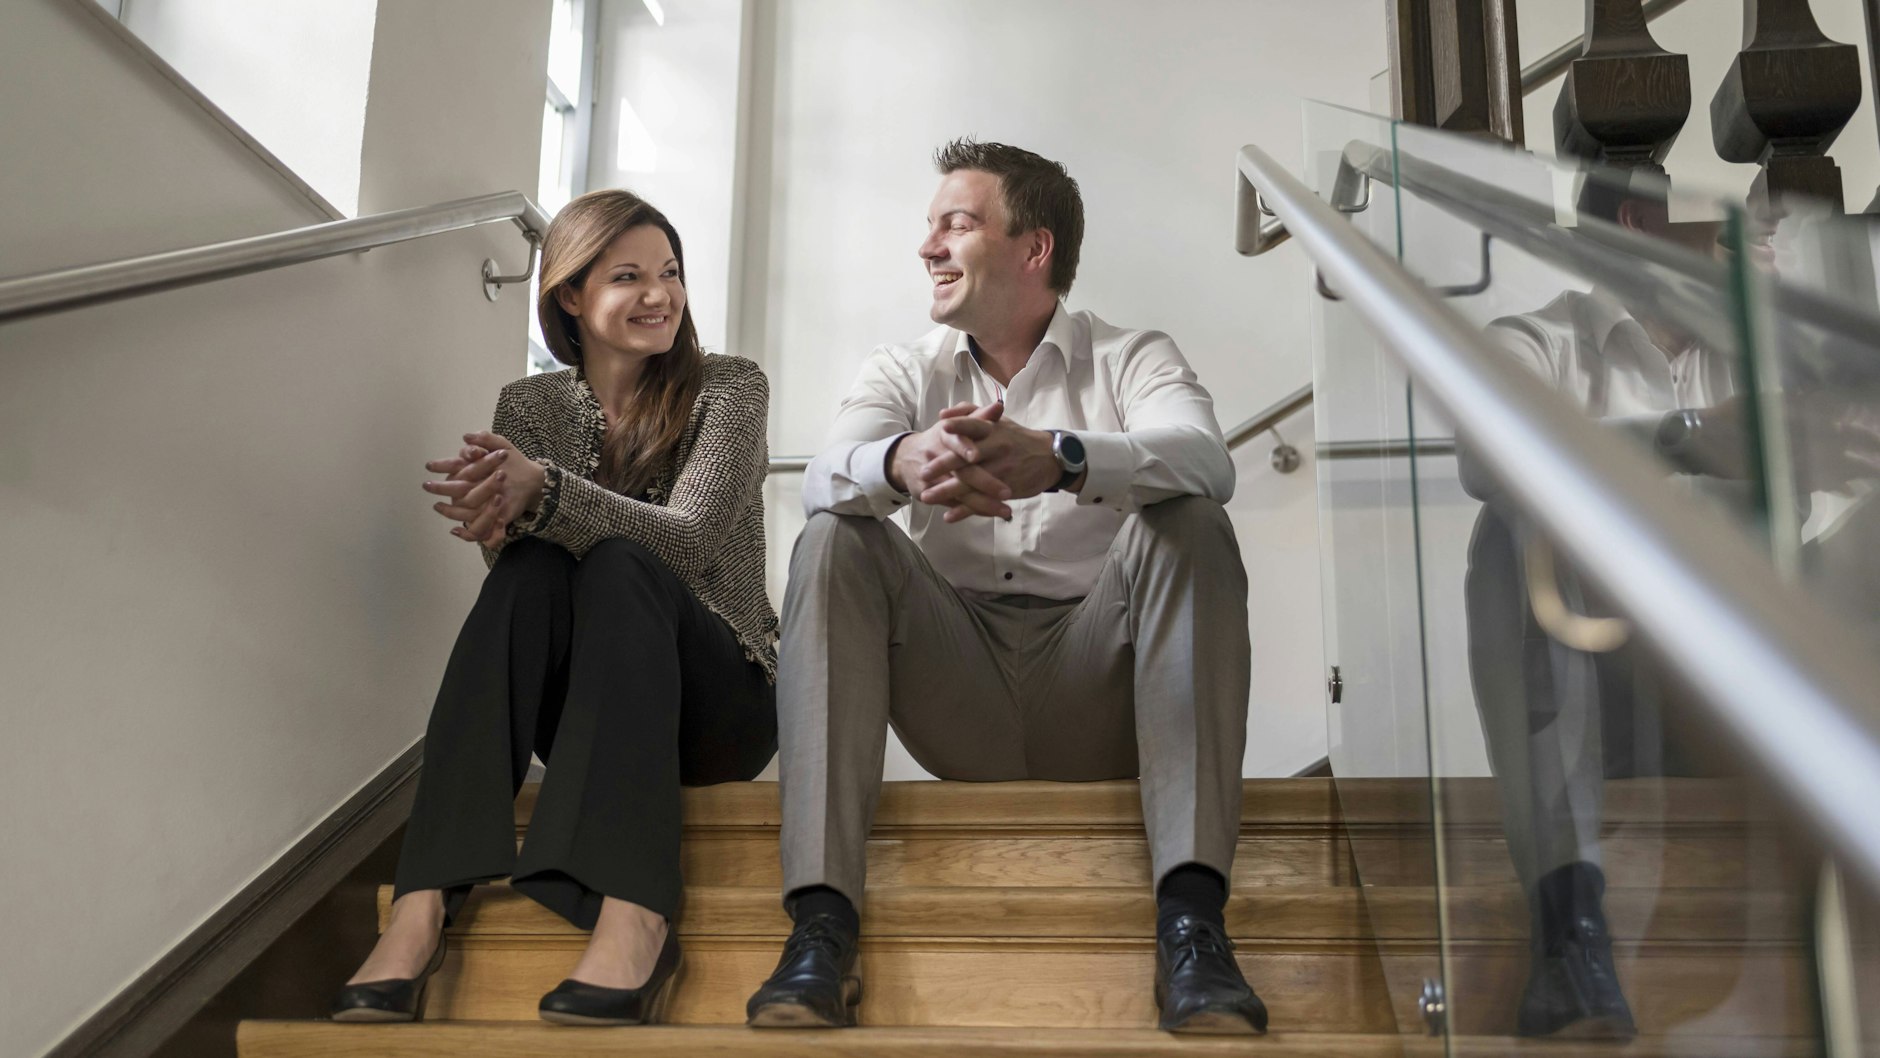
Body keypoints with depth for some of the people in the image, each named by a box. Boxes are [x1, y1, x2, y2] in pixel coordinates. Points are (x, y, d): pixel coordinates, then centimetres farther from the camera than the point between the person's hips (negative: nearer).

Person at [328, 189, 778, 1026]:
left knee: (617, 566, -31)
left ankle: (635, 919, -48)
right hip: (581, 707, 2)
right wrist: (502, 516, -29)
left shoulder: (729, 387, 0)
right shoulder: (528, 405, 8)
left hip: (719, 700, -2)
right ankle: (424, 904, -41)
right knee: (531, 568, -28)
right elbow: (513, 569, -3)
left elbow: (688, 541, -16)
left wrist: (541, 491, -33)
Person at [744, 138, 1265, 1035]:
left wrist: (1058, 458, -37)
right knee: (832, 541, -18)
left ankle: (1192, 918, -35)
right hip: (958, 703, 2)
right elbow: (826, 477, -8)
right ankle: (821, 923, -30)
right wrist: (901, 462, -34)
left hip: (1095, 688, -1)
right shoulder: (906, 372, 15)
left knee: (1189, 524, -23)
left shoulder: (1130, 358, 9)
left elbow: (1205, 458, -16)